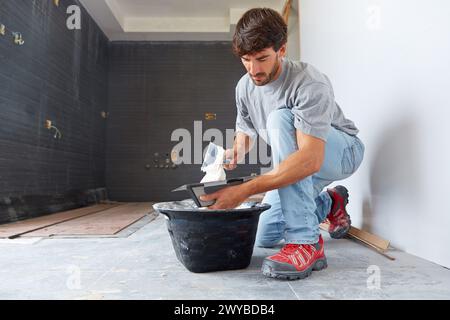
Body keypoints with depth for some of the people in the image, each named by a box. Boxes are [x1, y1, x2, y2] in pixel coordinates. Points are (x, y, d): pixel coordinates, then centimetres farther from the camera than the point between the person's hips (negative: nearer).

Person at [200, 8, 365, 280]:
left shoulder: (309, 84, -31)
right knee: (263, 237, 5)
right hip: (296, 162, 7)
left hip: (343, 151, -6)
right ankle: (330, 202, 27)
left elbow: (311, 159, -43)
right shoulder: (245, 87, -8)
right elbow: (244, 134, 5)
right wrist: (233, 154, -20)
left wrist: (244, 191, -49)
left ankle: (307, 243, -34)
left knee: (280, 119, -37)